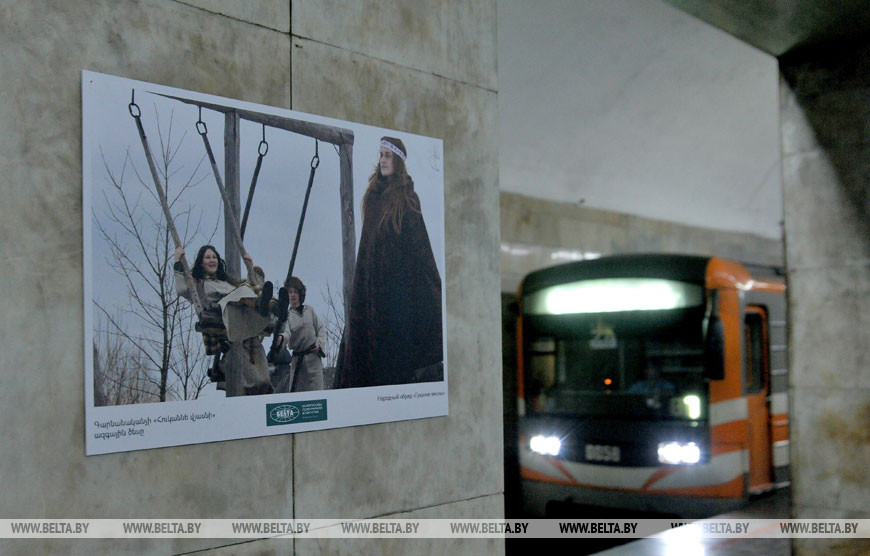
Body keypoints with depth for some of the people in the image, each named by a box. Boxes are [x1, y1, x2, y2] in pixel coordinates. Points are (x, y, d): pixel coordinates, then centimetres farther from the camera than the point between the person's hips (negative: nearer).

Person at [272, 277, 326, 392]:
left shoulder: (310, 310, 10)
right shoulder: (287, 315, 1)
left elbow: (321, 329, 16)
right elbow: (286, 332, -18)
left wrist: (320, 343, -2)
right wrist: (280, 338, -40)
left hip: (313, 357, 2)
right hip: (297, 360, -2)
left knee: (316, 388, -4)